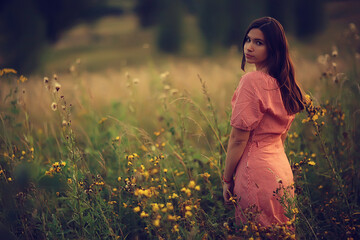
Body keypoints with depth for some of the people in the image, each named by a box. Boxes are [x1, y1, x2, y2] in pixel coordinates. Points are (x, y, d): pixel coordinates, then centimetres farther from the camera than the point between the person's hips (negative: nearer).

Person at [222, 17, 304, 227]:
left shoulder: (252, 81, -16)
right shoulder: (285, 83, 7)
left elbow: (239, 138, -15)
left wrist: (227, 179, -7)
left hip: (257, 171, -8)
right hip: (282, 169, 8)